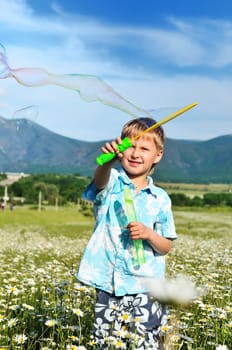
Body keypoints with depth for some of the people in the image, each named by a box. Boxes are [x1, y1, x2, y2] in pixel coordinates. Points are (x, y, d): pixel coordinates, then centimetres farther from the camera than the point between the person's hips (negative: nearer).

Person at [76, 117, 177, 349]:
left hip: (144, 288, 0)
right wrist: (108, 159, -50)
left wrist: (149, 234, -17)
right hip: (108, 285, 0)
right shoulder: (111, 183, -2)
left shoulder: (160, 199, 1)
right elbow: (100, 180, -29)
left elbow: (165, 248, 4)